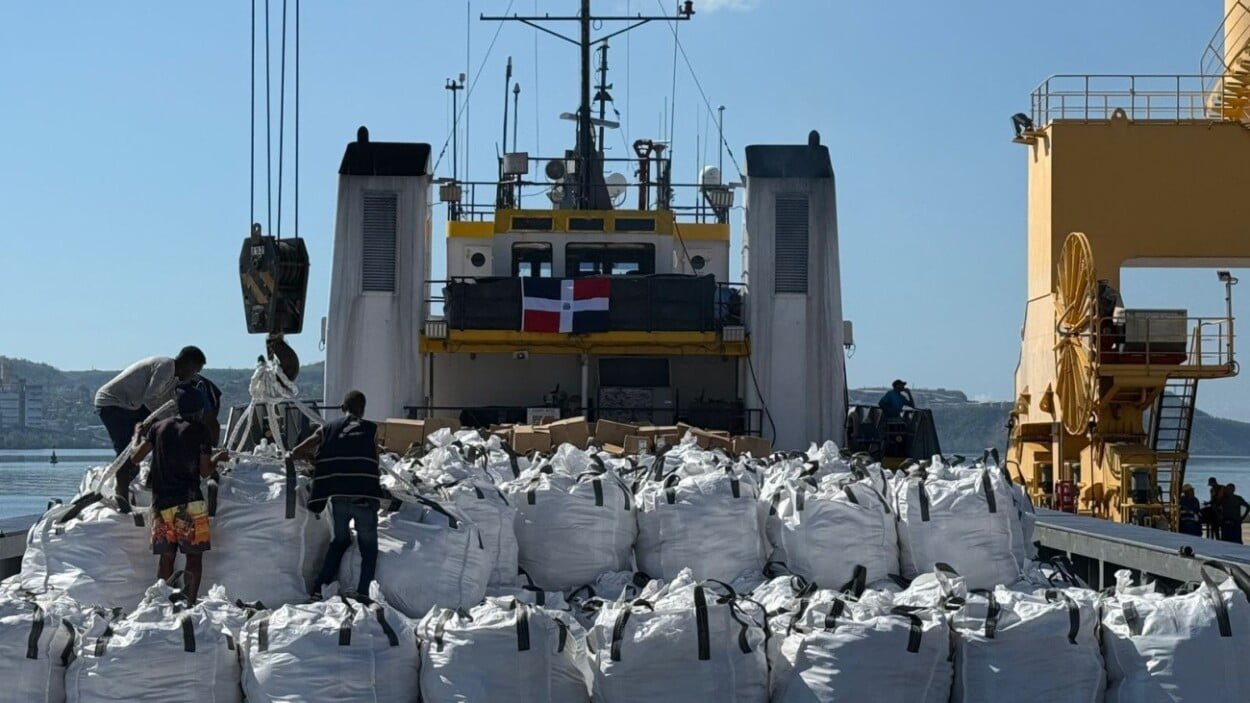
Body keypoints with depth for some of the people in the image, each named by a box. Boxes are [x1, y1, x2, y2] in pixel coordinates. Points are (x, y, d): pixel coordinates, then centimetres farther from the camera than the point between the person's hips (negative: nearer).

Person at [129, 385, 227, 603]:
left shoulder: (159, 427, 10)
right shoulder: (199, 430, -1)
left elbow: (137, 456, 9)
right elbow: (205, 472, -3)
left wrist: (138, 436, 26)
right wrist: (216, 458, 16)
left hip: (161, 502, 4)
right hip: (189, 502, -4)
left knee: (166, 558, 10)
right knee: (194, 557, 0)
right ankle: (189, 604, -8)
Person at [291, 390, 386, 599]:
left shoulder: (327, 429, 11)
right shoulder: (371, 429, 6)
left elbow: (296, 453, 9)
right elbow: (375, 462, 10)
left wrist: (315, 455, 28)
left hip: (338, 497, 3)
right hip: (365, 497, -3)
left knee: (340, 541, 23)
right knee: (368, 548, 12)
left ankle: (318, 590, 14)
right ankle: (362, 595, 2)